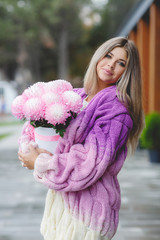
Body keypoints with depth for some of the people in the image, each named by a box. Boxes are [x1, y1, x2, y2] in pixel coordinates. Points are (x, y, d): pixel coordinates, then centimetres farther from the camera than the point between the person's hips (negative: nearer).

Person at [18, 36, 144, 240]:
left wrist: (39, 163, -14)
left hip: (86, 206, -7)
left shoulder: (115, 108, -16)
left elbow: (90, 166, -23)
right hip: (61, 198, 7)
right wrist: (27, 145, -6)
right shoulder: (78, 97, 7)